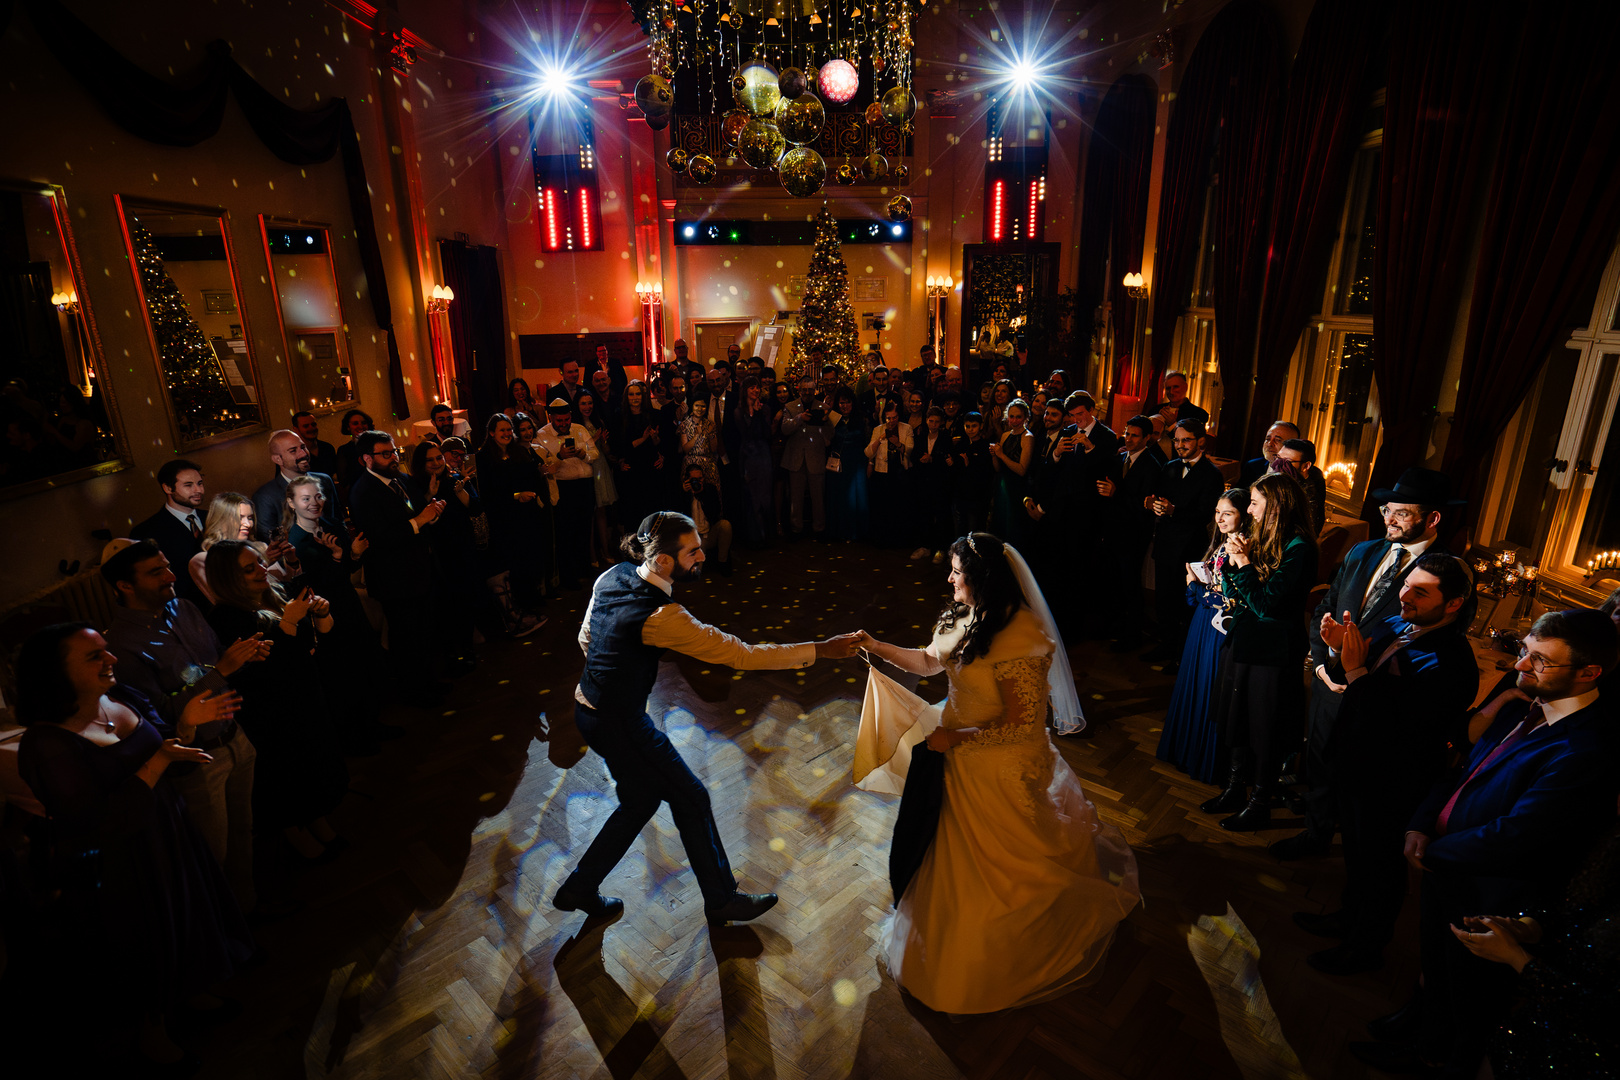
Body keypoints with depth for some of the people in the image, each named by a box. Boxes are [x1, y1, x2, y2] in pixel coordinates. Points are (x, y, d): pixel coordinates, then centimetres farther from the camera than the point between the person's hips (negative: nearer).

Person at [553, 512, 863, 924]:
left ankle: (579, 888, 40)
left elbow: (585, 636, 11)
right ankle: (721, 900, 29)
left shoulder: (613, 577, -4)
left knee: (641, 800, 25)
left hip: (590, 707, 9)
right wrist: (820, 650, -24)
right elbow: (740, 655, -28)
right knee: (691, 798, 9)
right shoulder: (660, 616, -30)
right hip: (620, 724, -9)